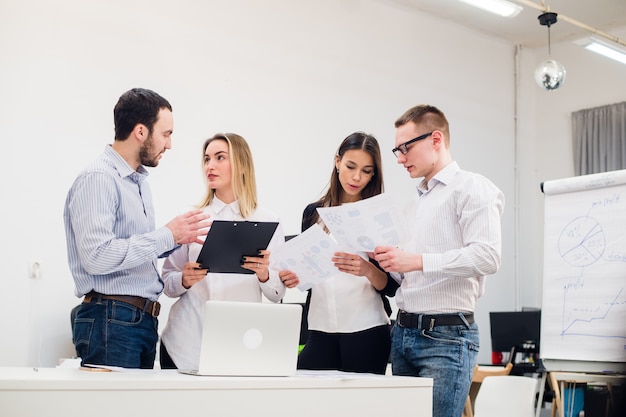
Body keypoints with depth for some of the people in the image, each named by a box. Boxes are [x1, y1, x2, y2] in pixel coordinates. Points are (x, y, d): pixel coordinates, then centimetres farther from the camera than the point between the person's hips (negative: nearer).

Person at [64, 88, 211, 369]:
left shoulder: (139, 181, 18)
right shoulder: (98, 178, -12)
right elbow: (96, 257, -23)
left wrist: (178, 239, 7)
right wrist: (167, 235, -16)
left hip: (145, 321, 9)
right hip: (111, 322, -9)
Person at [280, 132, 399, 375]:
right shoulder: (313, 213, 9)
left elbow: (391, 286, -3)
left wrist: (367, 270, -22)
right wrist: (292, 278, -5)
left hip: (366, 330, -3)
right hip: (321, 328, 3)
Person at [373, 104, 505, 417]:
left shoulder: (471, 188, -4)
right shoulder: (415, 202, 22)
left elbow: (487, 256, -19)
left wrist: (419, 261, -23)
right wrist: (391, 261, 4)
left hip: (446, 335, -8)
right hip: (404, 332, 8)